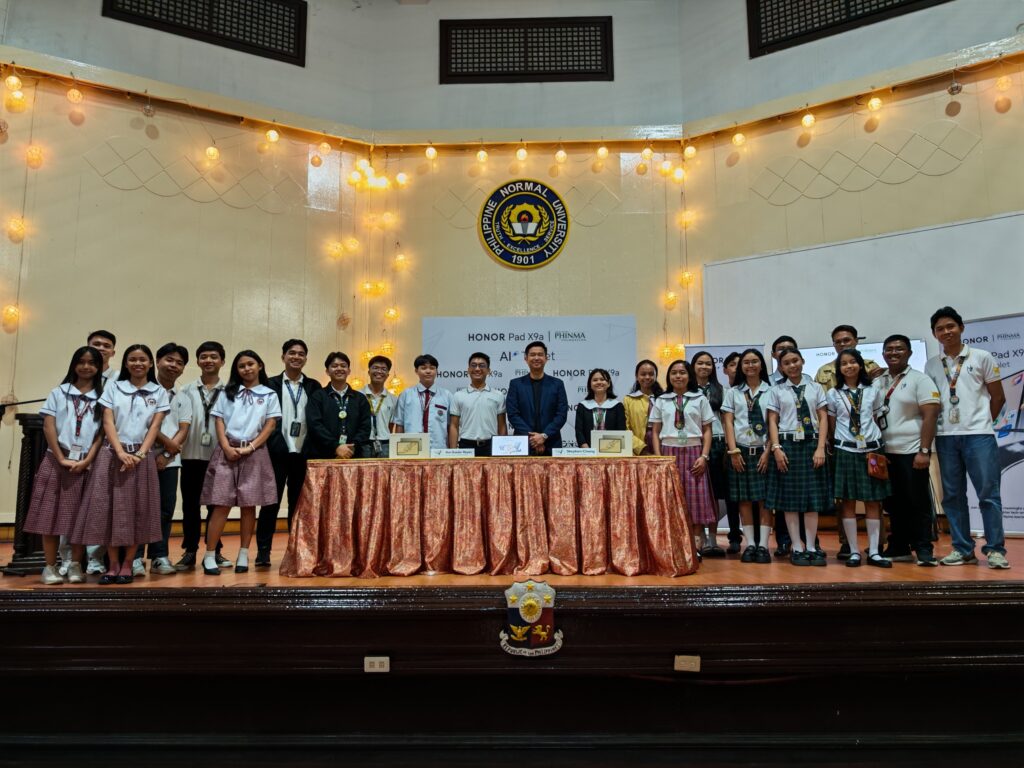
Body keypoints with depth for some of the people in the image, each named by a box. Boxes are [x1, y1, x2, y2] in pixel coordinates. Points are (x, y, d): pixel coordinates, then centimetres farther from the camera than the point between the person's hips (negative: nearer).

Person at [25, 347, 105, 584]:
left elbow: (102, 432, 1)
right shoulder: (59, 393, 8)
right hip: (56, 461, 0)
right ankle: (50, 567, 8)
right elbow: (49, 427, 0)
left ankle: (75, 565, 10)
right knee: (51, 513, 0)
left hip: (86, 463, 0)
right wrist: (62, 459, -8)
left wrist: (87, 460, -10)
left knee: (81, 516, 1)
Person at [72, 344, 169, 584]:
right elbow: (108, 422, 0)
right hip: (112, 454, 0)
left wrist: (140, 454, -13)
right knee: (108, 508, -2)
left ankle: (127, 565, 8)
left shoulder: (159, 392, 8)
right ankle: (113, 565, 6)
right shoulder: (112, 387, 9)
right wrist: (121, 452, -13)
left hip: (142, 456, 0)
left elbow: (155, 426, 1)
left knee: (137, 510, -1)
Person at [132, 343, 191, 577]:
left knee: (166, 508, 4)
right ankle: (135, 557, 4)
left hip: (170, 460, 4)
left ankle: (159, 557, 12)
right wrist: (166, 441, -9)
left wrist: (166, 455, -7)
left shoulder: (183, 399, 15)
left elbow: (183, 430, 6)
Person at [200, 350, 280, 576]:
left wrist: (250, 448, -10)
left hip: (254, 453, 0)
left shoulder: (269, 395, 8)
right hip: (227, 452, 0)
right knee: (222, 505, -4)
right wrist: (227, 447, -10)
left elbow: (270, 426, 1)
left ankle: (243, 555, 10)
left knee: (249, 506, 2)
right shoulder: (227, 393, 12)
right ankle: (210, 556, 0)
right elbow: (219, 422, 5)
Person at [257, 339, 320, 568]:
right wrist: (265, 448, -7)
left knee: (299, 504, 9)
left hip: (303, 454, 2)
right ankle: (263, 551, 8)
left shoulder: (314, 386, 9)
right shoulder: (271, 384, 4)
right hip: (277, 453, -2)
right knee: (271, 502, 2)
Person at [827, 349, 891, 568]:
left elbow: (877, 420, 9)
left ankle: (874, 552, 9)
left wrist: (876, 444, 2)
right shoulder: (833, 394, 3)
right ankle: (854, 551, 7)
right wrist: (836, 446, 0)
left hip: (871, 450, 1)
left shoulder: (873, 391, 7)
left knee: (873, 501, 3)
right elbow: (831, 426, 6)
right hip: (846, 451, -1)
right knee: (848, 502, 0)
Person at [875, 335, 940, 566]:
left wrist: (924, 451, -16)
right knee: (893, 503, 11)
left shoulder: (920, 379, -1)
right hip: (885, 452, 5)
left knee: (917, 502, 0)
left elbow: (930, 416, -8)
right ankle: (899, 548, 20)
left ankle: (924, 550, 10)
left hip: (911, 452, -5)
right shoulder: (877, 383, 12)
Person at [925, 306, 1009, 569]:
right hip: (945, 437, 3)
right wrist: (937, 427, 5)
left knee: (988, 493, -2)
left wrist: (981, 422, 7)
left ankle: (995, 549, 6)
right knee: (953, 495, 5)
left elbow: (998, 397, 7)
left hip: (978, 435, -3)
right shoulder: (931, 365, 10)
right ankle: (962, 549, 12)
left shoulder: (982, 357, 4)